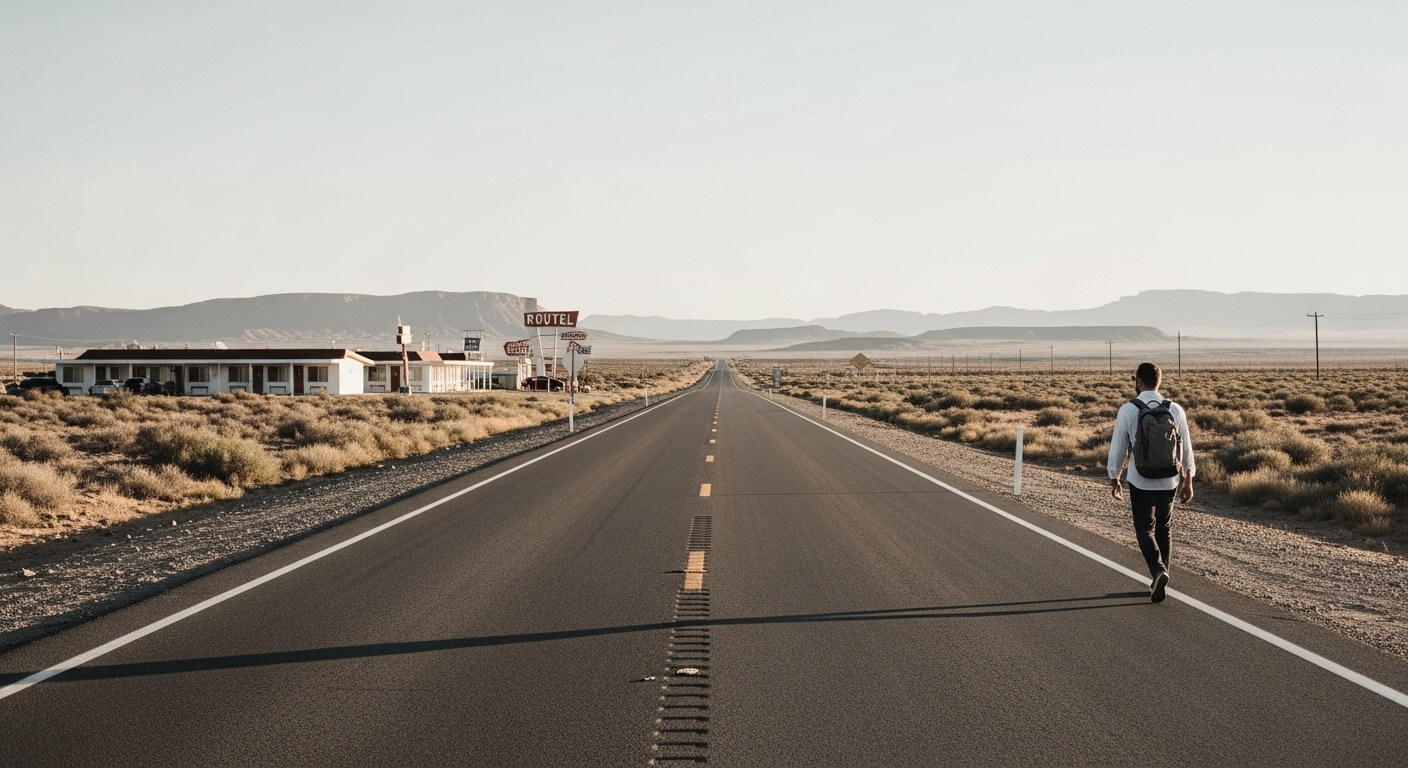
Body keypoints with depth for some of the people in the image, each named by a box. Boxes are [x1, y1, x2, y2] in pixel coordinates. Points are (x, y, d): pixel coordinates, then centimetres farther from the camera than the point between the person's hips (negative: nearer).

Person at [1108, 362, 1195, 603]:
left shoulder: (1128, 410, -9)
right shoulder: (1175, 410, -1)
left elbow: (1118, 446, -2)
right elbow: (1186, 448, 5)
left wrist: (1114, 478, 11)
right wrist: (1187, 480, 16)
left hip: (1140, 481, -3)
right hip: (1169, 481, 3)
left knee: (1144, 528, 6)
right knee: (1164, 528, 17)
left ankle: (1158, 569, -19)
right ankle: (1159, 577, 22)